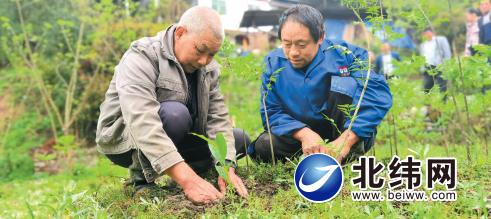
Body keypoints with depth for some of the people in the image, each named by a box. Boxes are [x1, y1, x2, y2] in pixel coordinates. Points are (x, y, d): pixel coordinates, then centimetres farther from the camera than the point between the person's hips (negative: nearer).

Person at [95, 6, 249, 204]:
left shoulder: (208, 68, -3)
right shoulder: (142, 58, -26)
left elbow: (218, 118, -9)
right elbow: (142, 124, -39)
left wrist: (226, 166, -27)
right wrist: (186, 178, -49)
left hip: (175, 139, 7)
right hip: (124, 139, -7)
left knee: (239, 139, 0)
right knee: (175, 113, -35)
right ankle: (142, 177, -15)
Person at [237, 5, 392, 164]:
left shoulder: (343, 55, -17)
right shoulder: (273, 63, -6)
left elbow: (378, 94, -29)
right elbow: (271, 112, -8)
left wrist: (345, 141, -41)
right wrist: (305, 134, -30)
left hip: (350, 136, -3)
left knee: (344, 80, -23)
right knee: (263, 146, -24)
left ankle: (351, 154, -19)